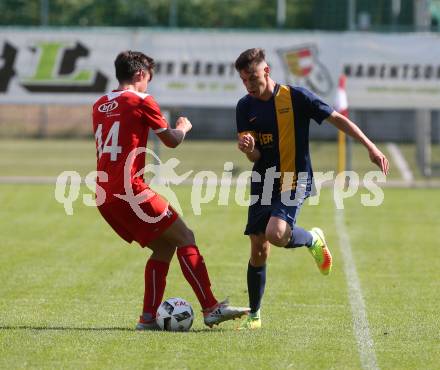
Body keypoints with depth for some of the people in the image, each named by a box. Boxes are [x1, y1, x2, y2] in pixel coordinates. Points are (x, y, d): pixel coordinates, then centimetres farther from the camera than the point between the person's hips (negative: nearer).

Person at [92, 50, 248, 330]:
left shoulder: (99, 106, 16)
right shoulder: (141, 101, -3)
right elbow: (172, 141, 5)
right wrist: (183, 128, 27)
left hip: (104, 196, 8)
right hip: (130, 191, -8)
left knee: (164, 247, 16)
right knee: (185, 239, -2)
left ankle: (149, 317, 8)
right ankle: (211, 308, -9)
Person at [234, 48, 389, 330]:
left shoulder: (296, 97, -10)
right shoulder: (246, 106, 2)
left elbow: (337, 119, -5)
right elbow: (255, 157, -2)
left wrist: (371, 148, -11)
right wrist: (247, 148, -27)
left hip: (295, 181, -4)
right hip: (263, 184, 4)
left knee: (276, 234, -28)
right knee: (258, 251, 2)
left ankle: (313, 240, 5)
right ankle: (254, 315, 18)